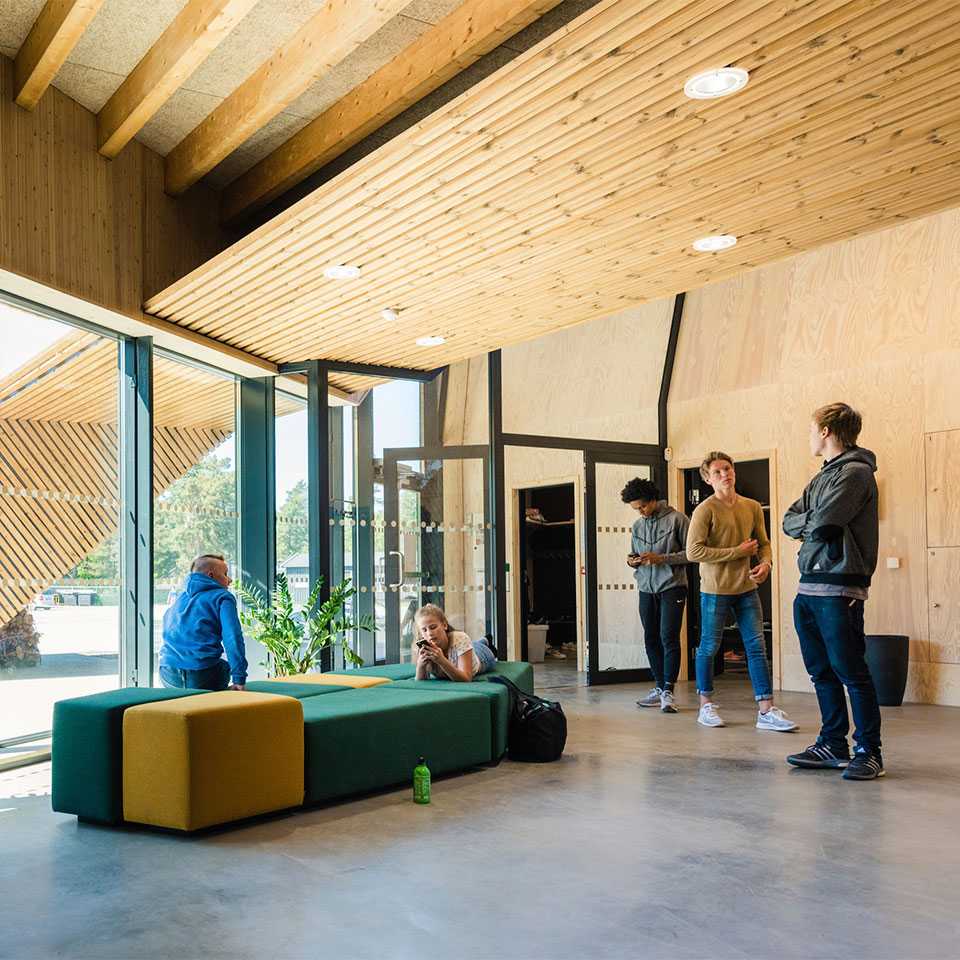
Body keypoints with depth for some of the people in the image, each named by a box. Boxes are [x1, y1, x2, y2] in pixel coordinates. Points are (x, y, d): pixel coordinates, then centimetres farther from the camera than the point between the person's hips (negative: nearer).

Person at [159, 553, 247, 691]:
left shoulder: (180, 597, 22)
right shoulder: (223, 597, 2)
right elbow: (233, 638, -11)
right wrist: (239, 680, -15)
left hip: (168, 675, 6)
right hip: (202, 674, -6)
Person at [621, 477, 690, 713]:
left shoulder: (676, 519, -6)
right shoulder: (637, 526, 12)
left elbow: (691, 553, -8)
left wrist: (661, 558, -17)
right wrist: (632, 561, -1)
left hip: (671, 587, -6)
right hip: (646, 589, 6)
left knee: (669, 637, -11)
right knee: (651, 639, 8)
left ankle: (668, 691, -8)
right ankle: (660, 688, 18)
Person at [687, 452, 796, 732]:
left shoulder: (752, 507, 8)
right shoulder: (705, 510, -10)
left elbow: (764, 543, 16)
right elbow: (693, 551, -17)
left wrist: (765, 563, -8)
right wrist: (737, 552, -15)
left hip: (747, 588, 5)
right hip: (715, 590, -5)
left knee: (757, 648, 1)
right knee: (709, 648, 5)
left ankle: (766, 711, 3)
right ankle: (706, 706, 20)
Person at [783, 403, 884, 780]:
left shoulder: (855, 472, -9)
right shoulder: (822, 476, 20)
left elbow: (821, 524, -18)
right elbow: (789, 521, 13)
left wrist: (807, 523, 1)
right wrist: (815, 523, -4)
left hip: (838, 589, -9)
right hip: (809, 586, 9)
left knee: (851, 672, -5)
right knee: (822, 672, 13)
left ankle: (869, 751, 2)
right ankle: (833, 745, 21)